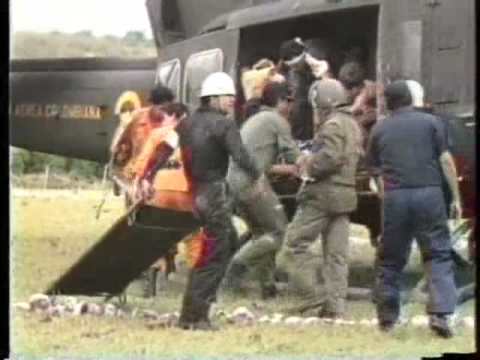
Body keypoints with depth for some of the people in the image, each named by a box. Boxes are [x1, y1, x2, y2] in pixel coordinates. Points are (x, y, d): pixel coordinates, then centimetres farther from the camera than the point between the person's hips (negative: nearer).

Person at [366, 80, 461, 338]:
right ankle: (439, 314, -12)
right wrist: (456, 197, 3)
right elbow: (445, 160, 0)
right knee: (438, 255, 2)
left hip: (395, 197, 2)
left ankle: (386, 316, 17)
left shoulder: (379, 130, 11)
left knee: (390, 258, 12)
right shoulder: (429, 122, 5)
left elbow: (375, 170, 13)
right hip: (429, 193, -2)